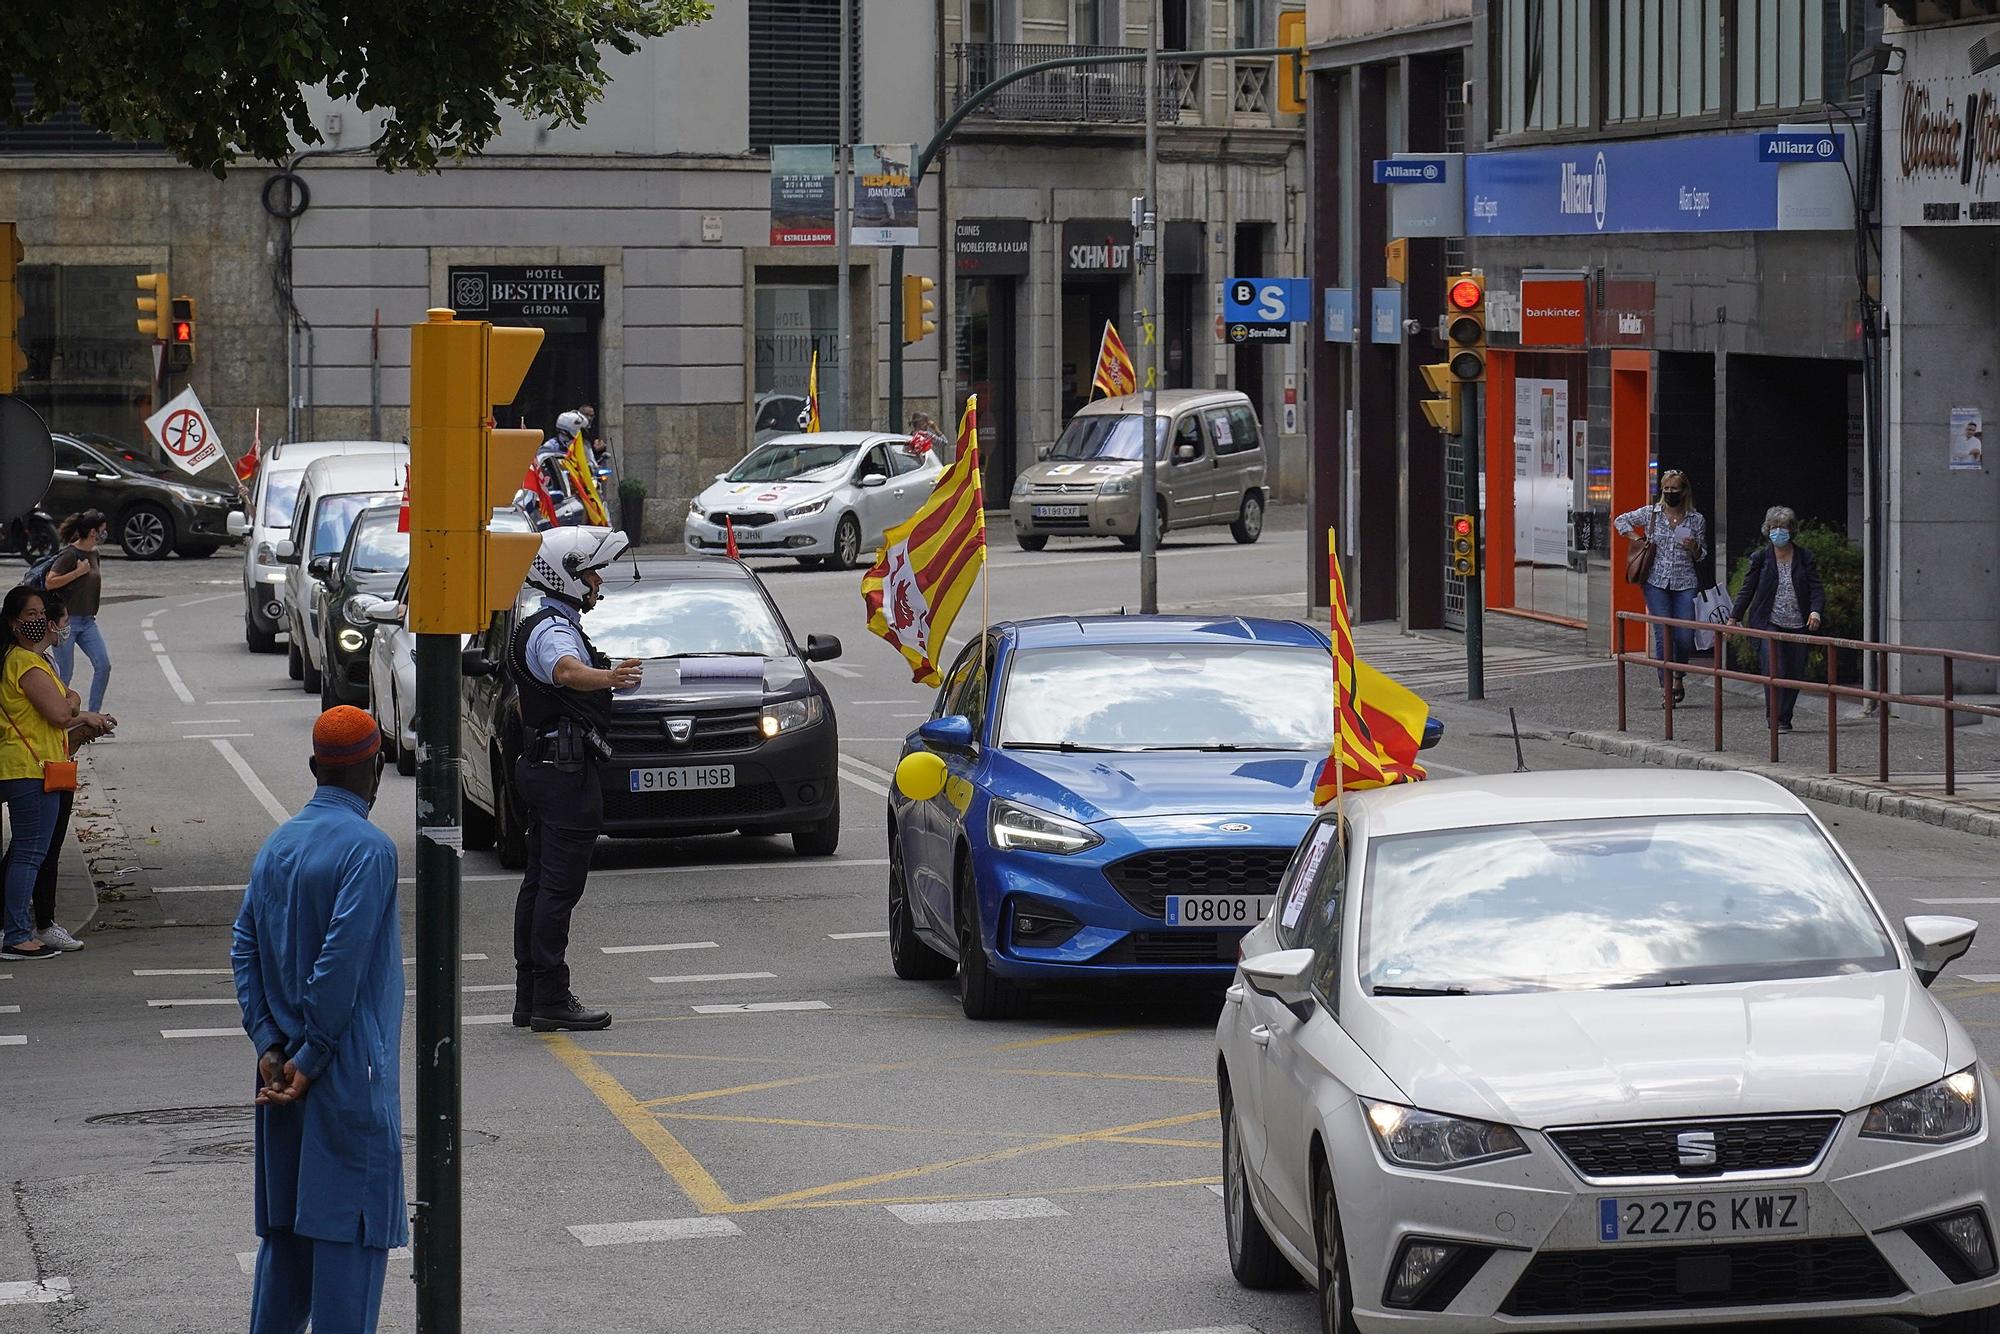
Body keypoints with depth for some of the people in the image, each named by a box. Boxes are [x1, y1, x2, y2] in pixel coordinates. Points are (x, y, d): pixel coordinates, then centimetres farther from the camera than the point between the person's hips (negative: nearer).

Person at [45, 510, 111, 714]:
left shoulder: (94, 555, 10)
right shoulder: (70, 555, -15)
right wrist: (78, 572, -21)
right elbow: (49, 583, -21)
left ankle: (94, 713, 4)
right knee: (65, 673, -1)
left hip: (87, 621, 7)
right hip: (67, 620, -7)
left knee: (103, 665, -3)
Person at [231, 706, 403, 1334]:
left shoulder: (276, 846, 9)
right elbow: (341, 962, -19)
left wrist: (270, 1046, -1)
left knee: (286, 1221, 14)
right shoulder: (368, 849, -14)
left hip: (285, 1071, 7)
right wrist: (311, 1059, -14)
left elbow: (244, 947, 5)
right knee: (352, 1226, -3)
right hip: (352, 1072, -7)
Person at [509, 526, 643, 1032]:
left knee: (540, 882, 12)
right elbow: (565, 671, -42)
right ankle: (551, 1000, -10)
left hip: (542, 761, 11)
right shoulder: (554, 632, -16)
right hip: (567, 768, -11)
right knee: (559, 886, -9)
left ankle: (529, 997, 15)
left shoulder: (543, 627, 18)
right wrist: (608, 677, -60)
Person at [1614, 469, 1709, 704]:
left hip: (1685, 583, 1)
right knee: (1663, 636, -7)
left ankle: (1678, 678, 24)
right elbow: (1620, 521, 17)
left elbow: (1702, 556, 13)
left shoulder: (1696, 520, 6)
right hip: (1657, 582, -1)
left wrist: (1694, 548, -10)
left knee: (1685, 637, -3)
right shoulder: (1650, 513, 4)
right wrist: (1638, 540, 4)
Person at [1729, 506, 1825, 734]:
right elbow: (1747, 589, 7)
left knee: (1795, 673, 4)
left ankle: (1785, 719, 17)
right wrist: (1734, 618, 5)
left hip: (1798, 625, 2)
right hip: (1769, 623, -2)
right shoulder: (1761, 557, 3)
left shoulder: (1804, 557, 5)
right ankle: (1775, 718, -11)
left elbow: (1816, 588, 2)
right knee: (1774, 671, -16)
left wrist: (1816, 611, -16)